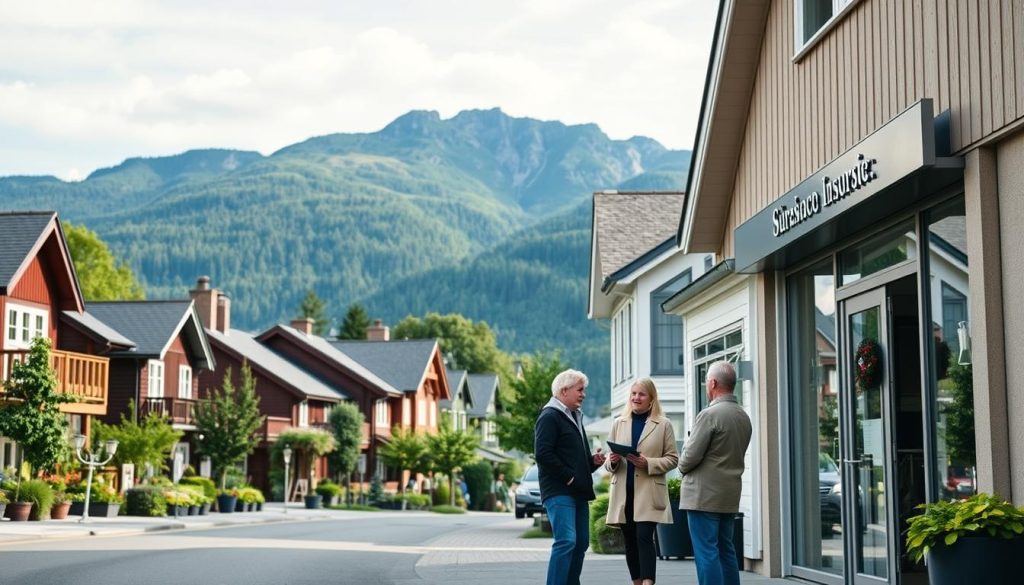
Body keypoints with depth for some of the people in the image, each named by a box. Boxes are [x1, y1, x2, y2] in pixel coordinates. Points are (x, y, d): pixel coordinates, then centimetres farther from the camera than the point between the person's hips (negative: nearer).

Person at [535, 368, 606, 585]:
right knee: (566, 541, -18)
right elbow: (542, 454, -18)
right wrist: (568, 477, -16)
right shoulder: (550, 417, -7)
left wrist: (593, 461, 11)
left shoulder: (575, 417, 24)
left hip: (578, 492, 10)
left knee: (581, 543, 10)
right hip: (559, 492, -10)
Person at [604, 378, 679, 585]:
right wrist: (612, 461, -10)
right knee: (630, 541, 7)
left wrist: (648, 463, -15)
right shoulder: (618, 424, 12)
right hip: (623, 493, 4)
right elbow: (609, 462, 14)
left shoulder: (663, 425, 3)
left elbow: (672, 458, 1)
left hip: (649, 492, -4)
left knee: (644, 536, -15)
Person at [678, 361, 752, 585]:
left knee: (706, 552, -6)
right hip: (730, 496, 8)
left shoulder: (710, 414, -15)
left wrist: (683, 467, 6)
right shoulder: (743, 417, 11)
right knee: (726, 551, 13)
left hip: (704, 494, -8)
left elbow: (691, 455, -16)